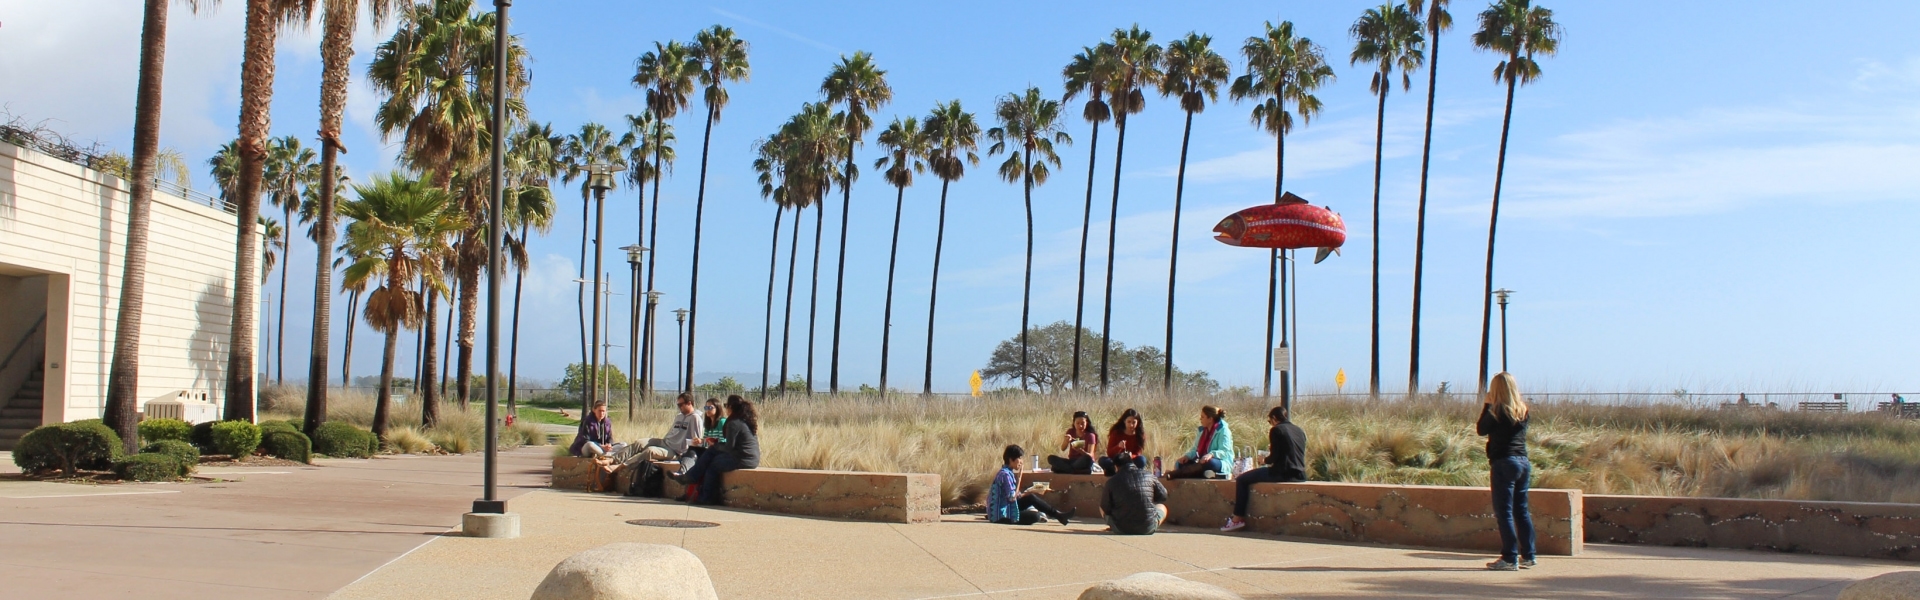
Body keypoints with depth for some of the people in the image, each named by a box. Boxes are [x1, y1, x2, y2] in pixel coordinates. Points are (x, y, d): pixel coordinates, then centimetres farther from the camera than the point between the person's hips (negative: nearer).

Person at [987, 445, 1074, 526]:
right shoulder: (1005, 474, -18)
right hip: (1001, 515, -9)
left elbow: (1015, 495, 13)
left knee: (1031, 498, 3)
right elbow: (1012, 497, -22)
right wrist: (1019, 478, -17)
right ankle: (1058, 516, 3)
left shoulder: (1009, 472, 10)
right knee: (1035, 516, -17)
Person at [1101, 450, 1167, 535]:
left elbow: (1105, 509, 1)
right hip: (1148, 529, 1)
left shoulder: (1112, 481, -3)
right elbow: (1163, 495, 12)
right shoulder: (1148, 475, 2)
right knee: (1162, 507, 32)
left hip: (1122, 530, -1)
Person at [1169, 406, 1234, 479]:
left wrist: (1211, 454, -39)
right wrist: (1187, 456, -7)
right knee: (1180, 464, -10)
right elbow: (1196, 449, 14)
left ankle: (1174, 474, -49)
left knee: (1208, 463, -41)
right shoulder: (1203, 430, 14)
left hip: (1223, 465, -8)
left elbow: (1225, 452, -20)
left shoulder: (1223, 431, -9)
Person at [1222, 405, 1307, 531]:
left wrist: (1265, 460, 11)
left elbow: (1274, 457, -10)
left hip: (1283, 474, -9)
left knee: (1241, 479, 2)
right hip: (1299, 476, 9)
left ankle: (1238, 519, 1)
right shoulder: (1299, 431, 17)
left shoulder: (1277, 430, -5)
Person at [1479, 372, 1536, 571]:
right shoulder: (1523, 409, 8)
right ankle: (1527, 556, 16)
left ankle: (1509, 558, -5)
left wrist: (1486, 406, 4)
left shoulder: (1498, 410, -11)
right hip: (1523, 462, 7)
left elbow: (1481, 429, -3)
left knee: (1504, 511, -3)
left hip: (1504, 463, -7)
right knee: (1521, 510, 13)